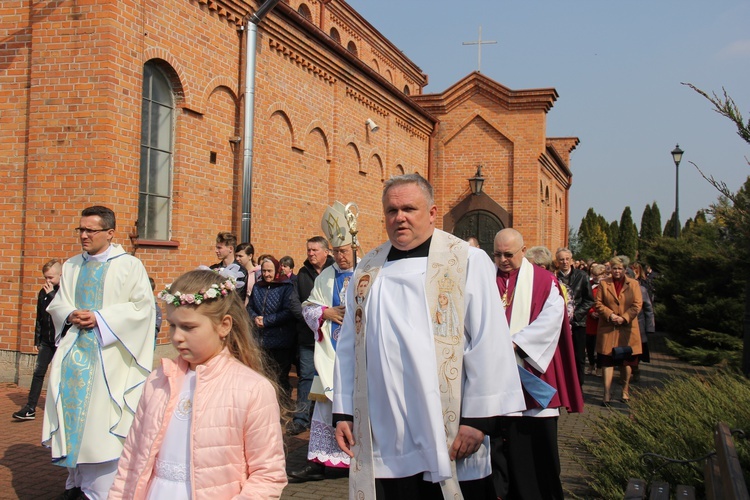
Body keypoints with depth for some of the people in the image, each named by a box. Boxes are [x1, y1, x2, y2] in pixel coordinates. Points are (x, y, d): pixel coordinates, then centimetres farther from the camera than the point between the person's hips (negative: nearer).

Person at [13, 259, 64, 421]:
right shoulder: (44, 292, 7)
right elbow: (39, 318, 13)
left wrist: (51, 295, -22)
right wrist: (37, 340, 13)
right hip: (46, 340, 5)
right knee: (38, 372, 1)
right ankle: (30, 408, 3)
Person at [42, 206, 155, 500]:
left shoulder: (130, 266, -2)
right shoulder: (71, 266, 14)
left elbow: (143, 306, -9)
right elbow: (57, 303, 17)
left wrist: (99, 318, -15)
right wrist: (71, 315, -6)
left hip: (108, 352, -5)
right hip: (74, 347, 5)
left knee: (100, 418, -6)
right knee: (71, 412, 4)